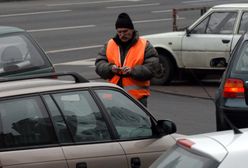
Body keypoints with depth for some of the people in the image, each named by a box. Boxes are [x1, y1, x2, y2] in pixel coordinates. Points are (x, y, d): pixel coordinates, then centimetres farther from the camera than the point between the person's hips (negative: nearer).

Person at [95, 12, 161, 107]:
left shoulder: (145, 46, 0)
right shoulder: (109, 45, 11)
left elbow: (152, 67, -8)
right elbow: (99, 64, 7)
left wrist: (133, 71, -20)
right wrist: (110, 68, -14)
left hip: (137, 96, -3)